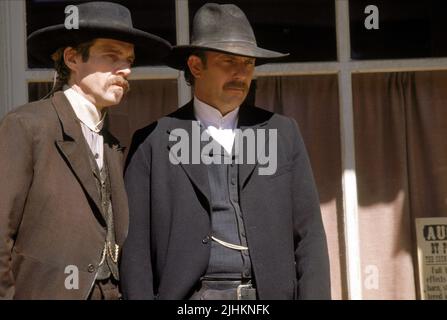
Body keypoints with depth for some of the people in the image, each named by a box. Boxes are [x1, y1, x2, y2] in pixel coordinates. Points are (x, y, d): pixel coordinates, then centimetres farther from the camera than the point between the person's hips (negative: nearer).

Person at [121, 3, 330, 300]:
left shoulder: (282, 132, 11)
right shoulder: (153, 141, 5)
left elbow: (308, 234, 8)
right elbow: (135, 245, 2)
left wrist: (314, 296, -1)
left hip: (269, 294, 2)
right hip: (190, 297, -2)